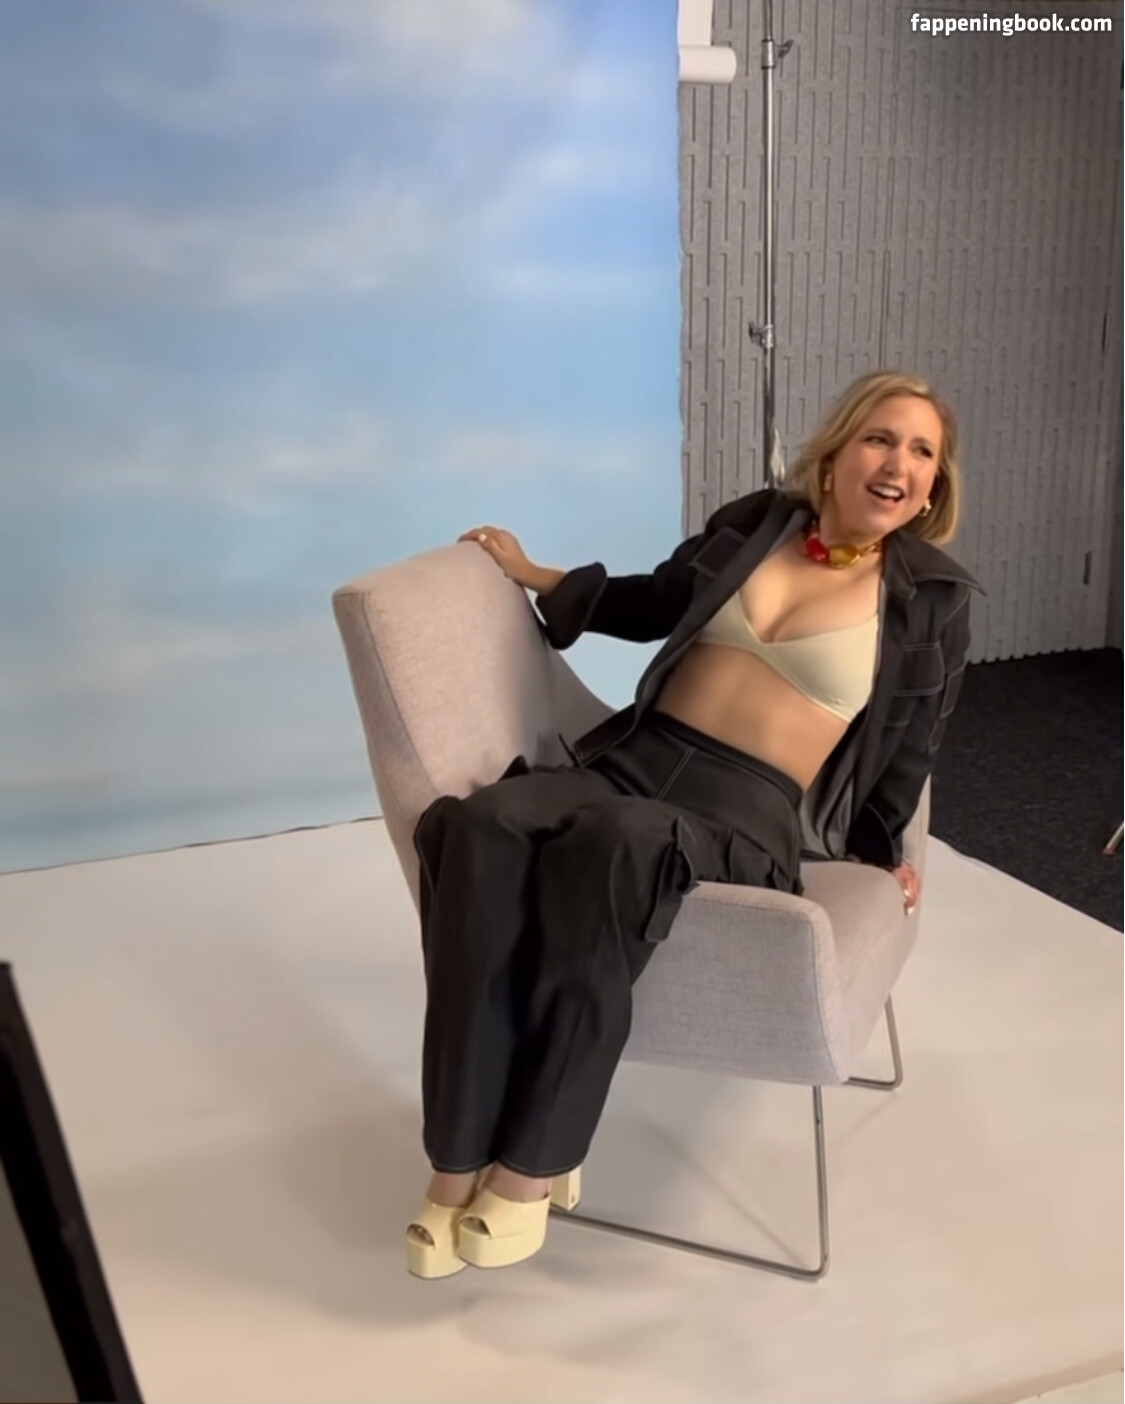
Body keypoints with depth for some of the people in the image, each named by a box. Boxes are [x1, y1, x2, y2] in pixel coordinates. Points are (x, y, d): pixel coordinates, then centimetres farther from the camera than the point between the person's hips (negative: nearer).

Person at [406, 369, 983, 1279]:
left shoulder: (932, 599, 7)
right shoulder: (754, 522, 16)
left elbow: (910, 748, 16)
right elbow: (658, 603, 30)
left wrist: (882, 847, 17)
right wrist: (535, 575, 30)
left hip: (750, 814, -3)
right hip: (635, 760, 4)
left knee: (610, 846, -40)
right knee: (473, 829, -30)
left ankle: (534, 1162, -25)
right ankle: (460, 1161, -25)